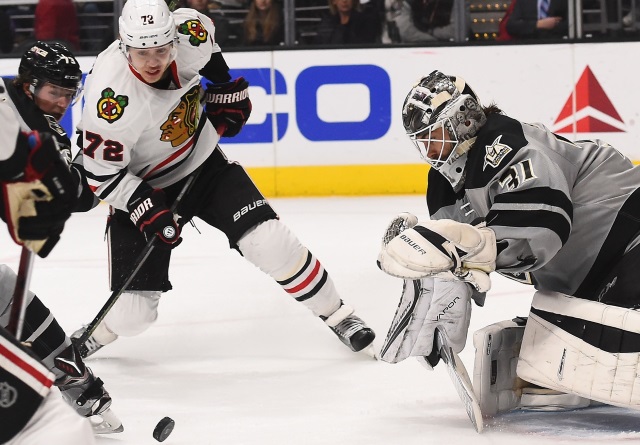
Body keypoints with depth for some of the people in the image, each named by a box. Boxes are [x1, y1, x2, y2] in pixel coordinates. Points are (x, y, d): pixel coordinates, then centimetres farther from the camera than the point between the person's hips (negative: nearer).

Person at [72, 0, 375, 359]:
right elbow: (101, 172, -21)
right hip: (141, 189, -3)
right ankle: (96, 335, 28)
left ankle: (337, 315, 8)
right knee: (132, 315, -7)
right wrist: (147, 211, -27)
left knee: (270, 242, -12)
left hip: (203, 163, 4)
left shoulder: (188, 33, -21)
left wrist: (225, 86, 7)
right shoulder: (111, 96, -33)